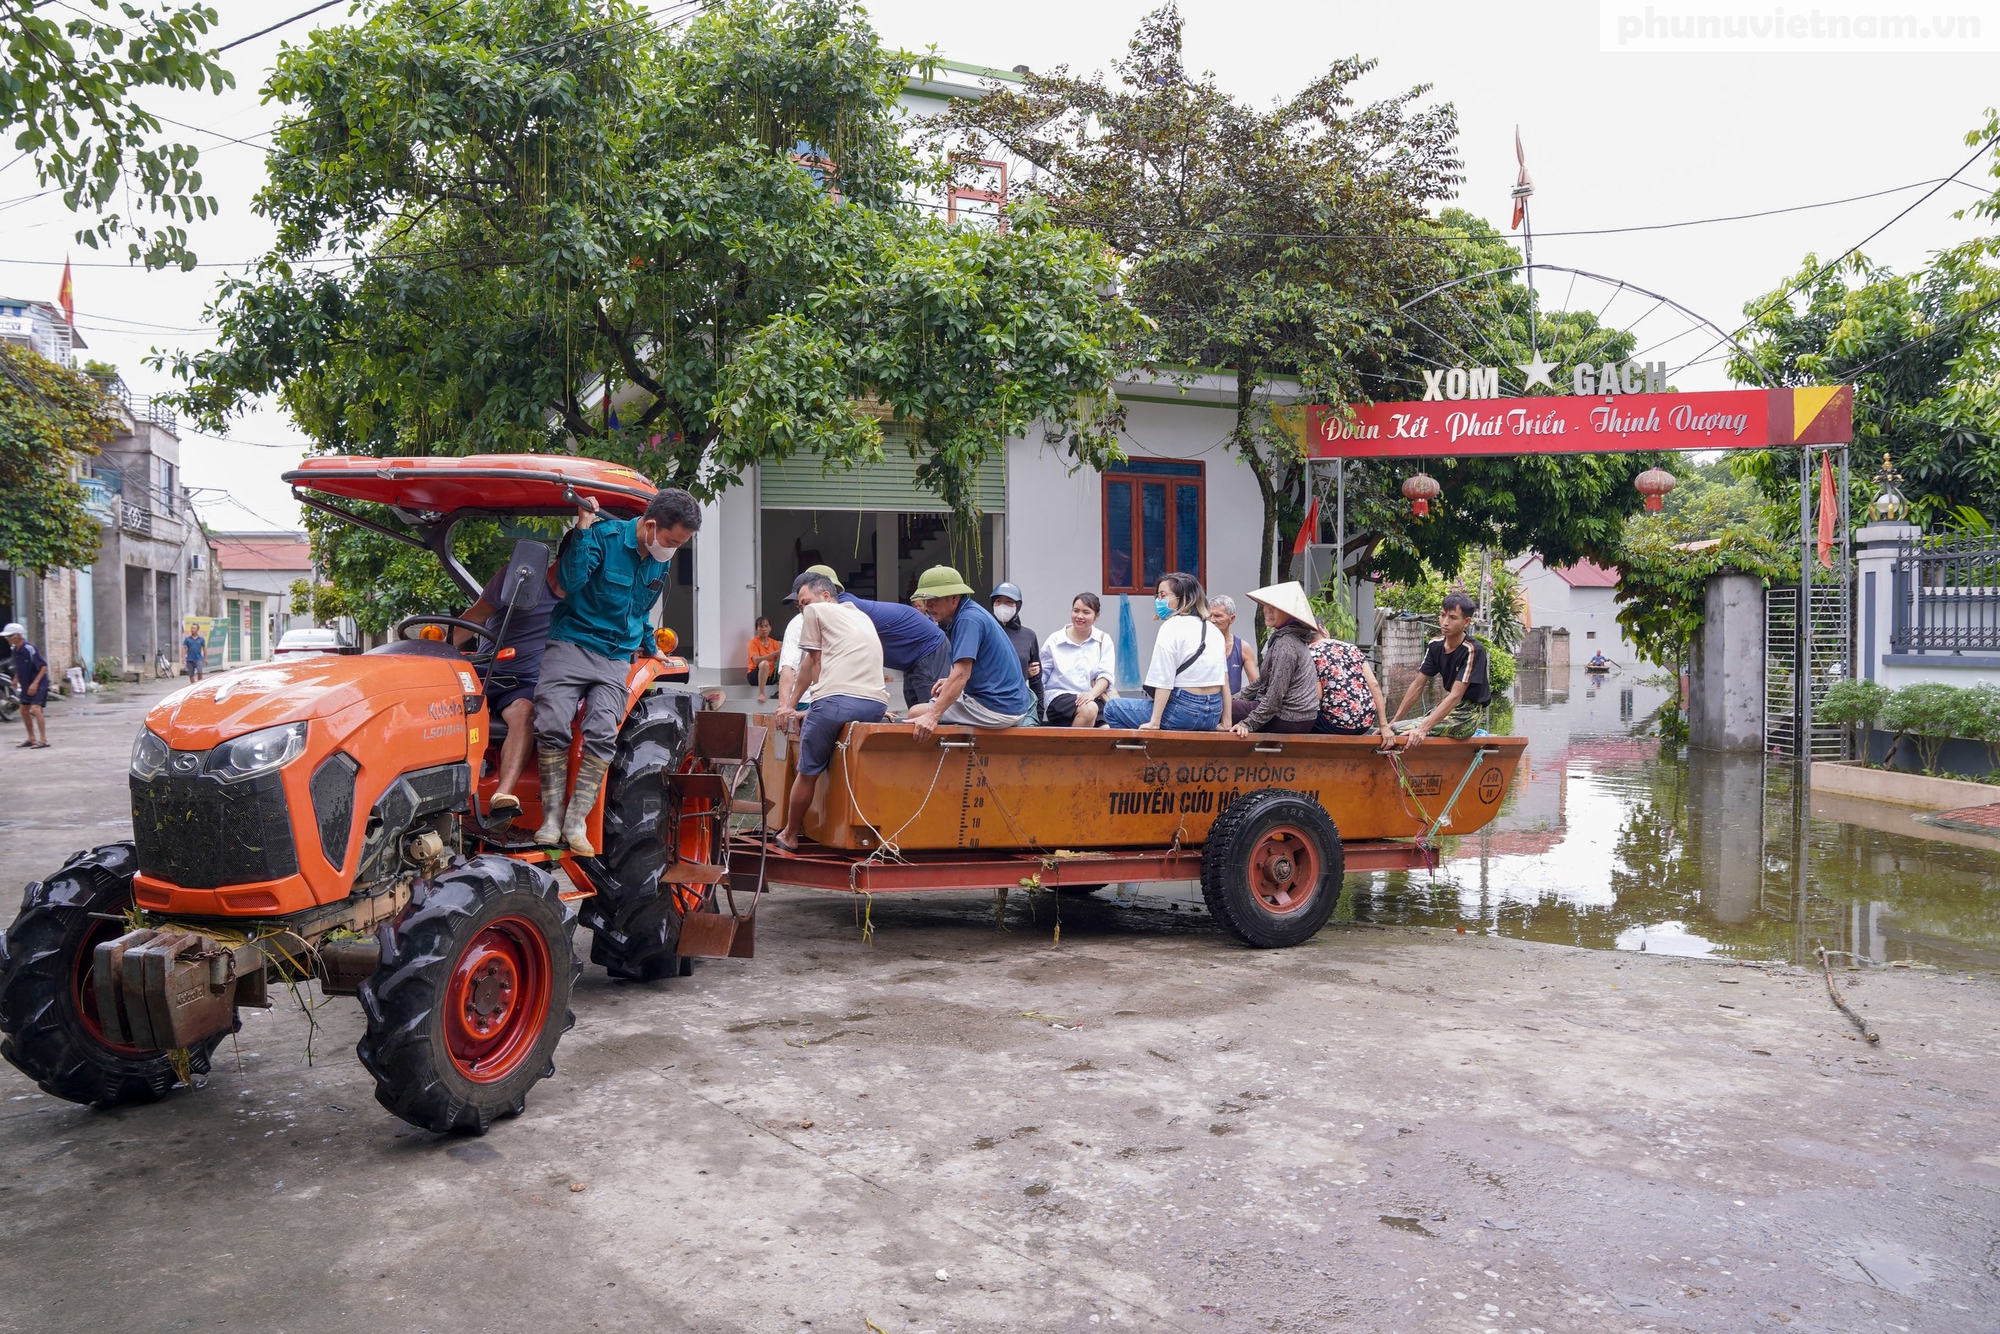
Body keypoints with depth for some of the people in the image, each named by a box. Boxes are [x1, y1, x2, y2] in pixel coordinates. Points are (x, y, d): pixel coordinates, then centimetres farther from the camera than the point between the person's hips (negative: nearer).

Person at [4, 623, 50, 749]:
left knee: (35, 709, -19)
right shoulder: (15, 650, 4)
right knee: (24, 710, 13)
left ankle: (43, 740, -17)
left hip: (38, 685, -9)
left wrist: (35, 683, -24)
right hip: (26, 685, 9)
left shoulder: (29, 649, -20)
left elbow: (44, 666, -20)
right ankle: (32, 739, 24)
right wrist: (16, 679, 10)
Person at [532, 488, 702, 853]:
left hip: (616, 658, 4)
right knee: (552, 725, -20)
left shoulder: (660, 562, 11)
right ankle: (552, 817, -9)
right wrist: (583, 530, -25)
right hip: (572, 643, -4)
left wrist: (648, 646, 32)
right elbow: (568, 583, -23)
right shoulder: (602, 536, -9)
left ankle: (577, 821, -14)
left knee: (602, 733, -18)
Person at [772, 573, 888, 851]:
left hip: (838, 700, -6)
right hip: (877, 704, 6)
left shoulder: (816, 611, 13)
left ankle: (790, 835, 21)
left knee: (808, 772, 9)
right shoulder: (863, 616, 32)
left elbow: (812, 664, 15)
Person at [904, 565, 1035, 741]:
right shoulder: (971, 612, 13)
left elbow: (962, 673, -26)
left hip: (997, 710, -10)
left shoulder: (968, 619, -17)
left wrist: (933, 716, -30)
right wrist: (951, 682, 9)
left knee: (917, 713, -9)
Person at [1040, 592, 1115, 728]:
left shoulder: (1104, 640, 9)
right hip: (1059, 696, -2)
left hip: (1093, 698, 2)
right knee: (1088, 709, -35)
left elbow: (1105, 675, -2)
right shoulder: (1055, 640, 6)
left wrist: (1092, 694, -20)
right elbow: (1042, 674, 9)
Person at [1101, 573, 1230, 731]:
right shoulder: (1214, 630, 13)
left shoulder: (1171, 627, -9)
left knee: (1112, 707, 6)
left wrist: (1154, 722, -15)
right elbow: (1224, 679, 11)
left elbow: (1164, 682, -16)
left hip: (1183, 712, -8)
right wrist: (1226, 722, 13)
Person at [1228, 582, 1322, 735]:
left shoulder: (1285, 645, -19)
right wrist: (1235, 699, 16)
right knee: (1231, 704, 23)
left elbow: (1275, 695, -22)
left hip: (1290, 720, -10)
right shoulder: (1282, 637, 13)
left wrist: (1248, 724, -21)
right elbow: (1264, 680, 19)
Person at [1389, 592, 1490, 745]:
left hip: (1466, 715, -7)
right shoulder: (1435, 645, 0)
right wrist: (1392, 722, -2)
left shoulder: (1473, 650, -20)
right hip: (1448, 707, 7)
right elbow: (1417, 686, 4)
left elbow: (1455, 696, -26)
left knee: (1401, 733, -21)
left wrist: (1423, 729, -33)